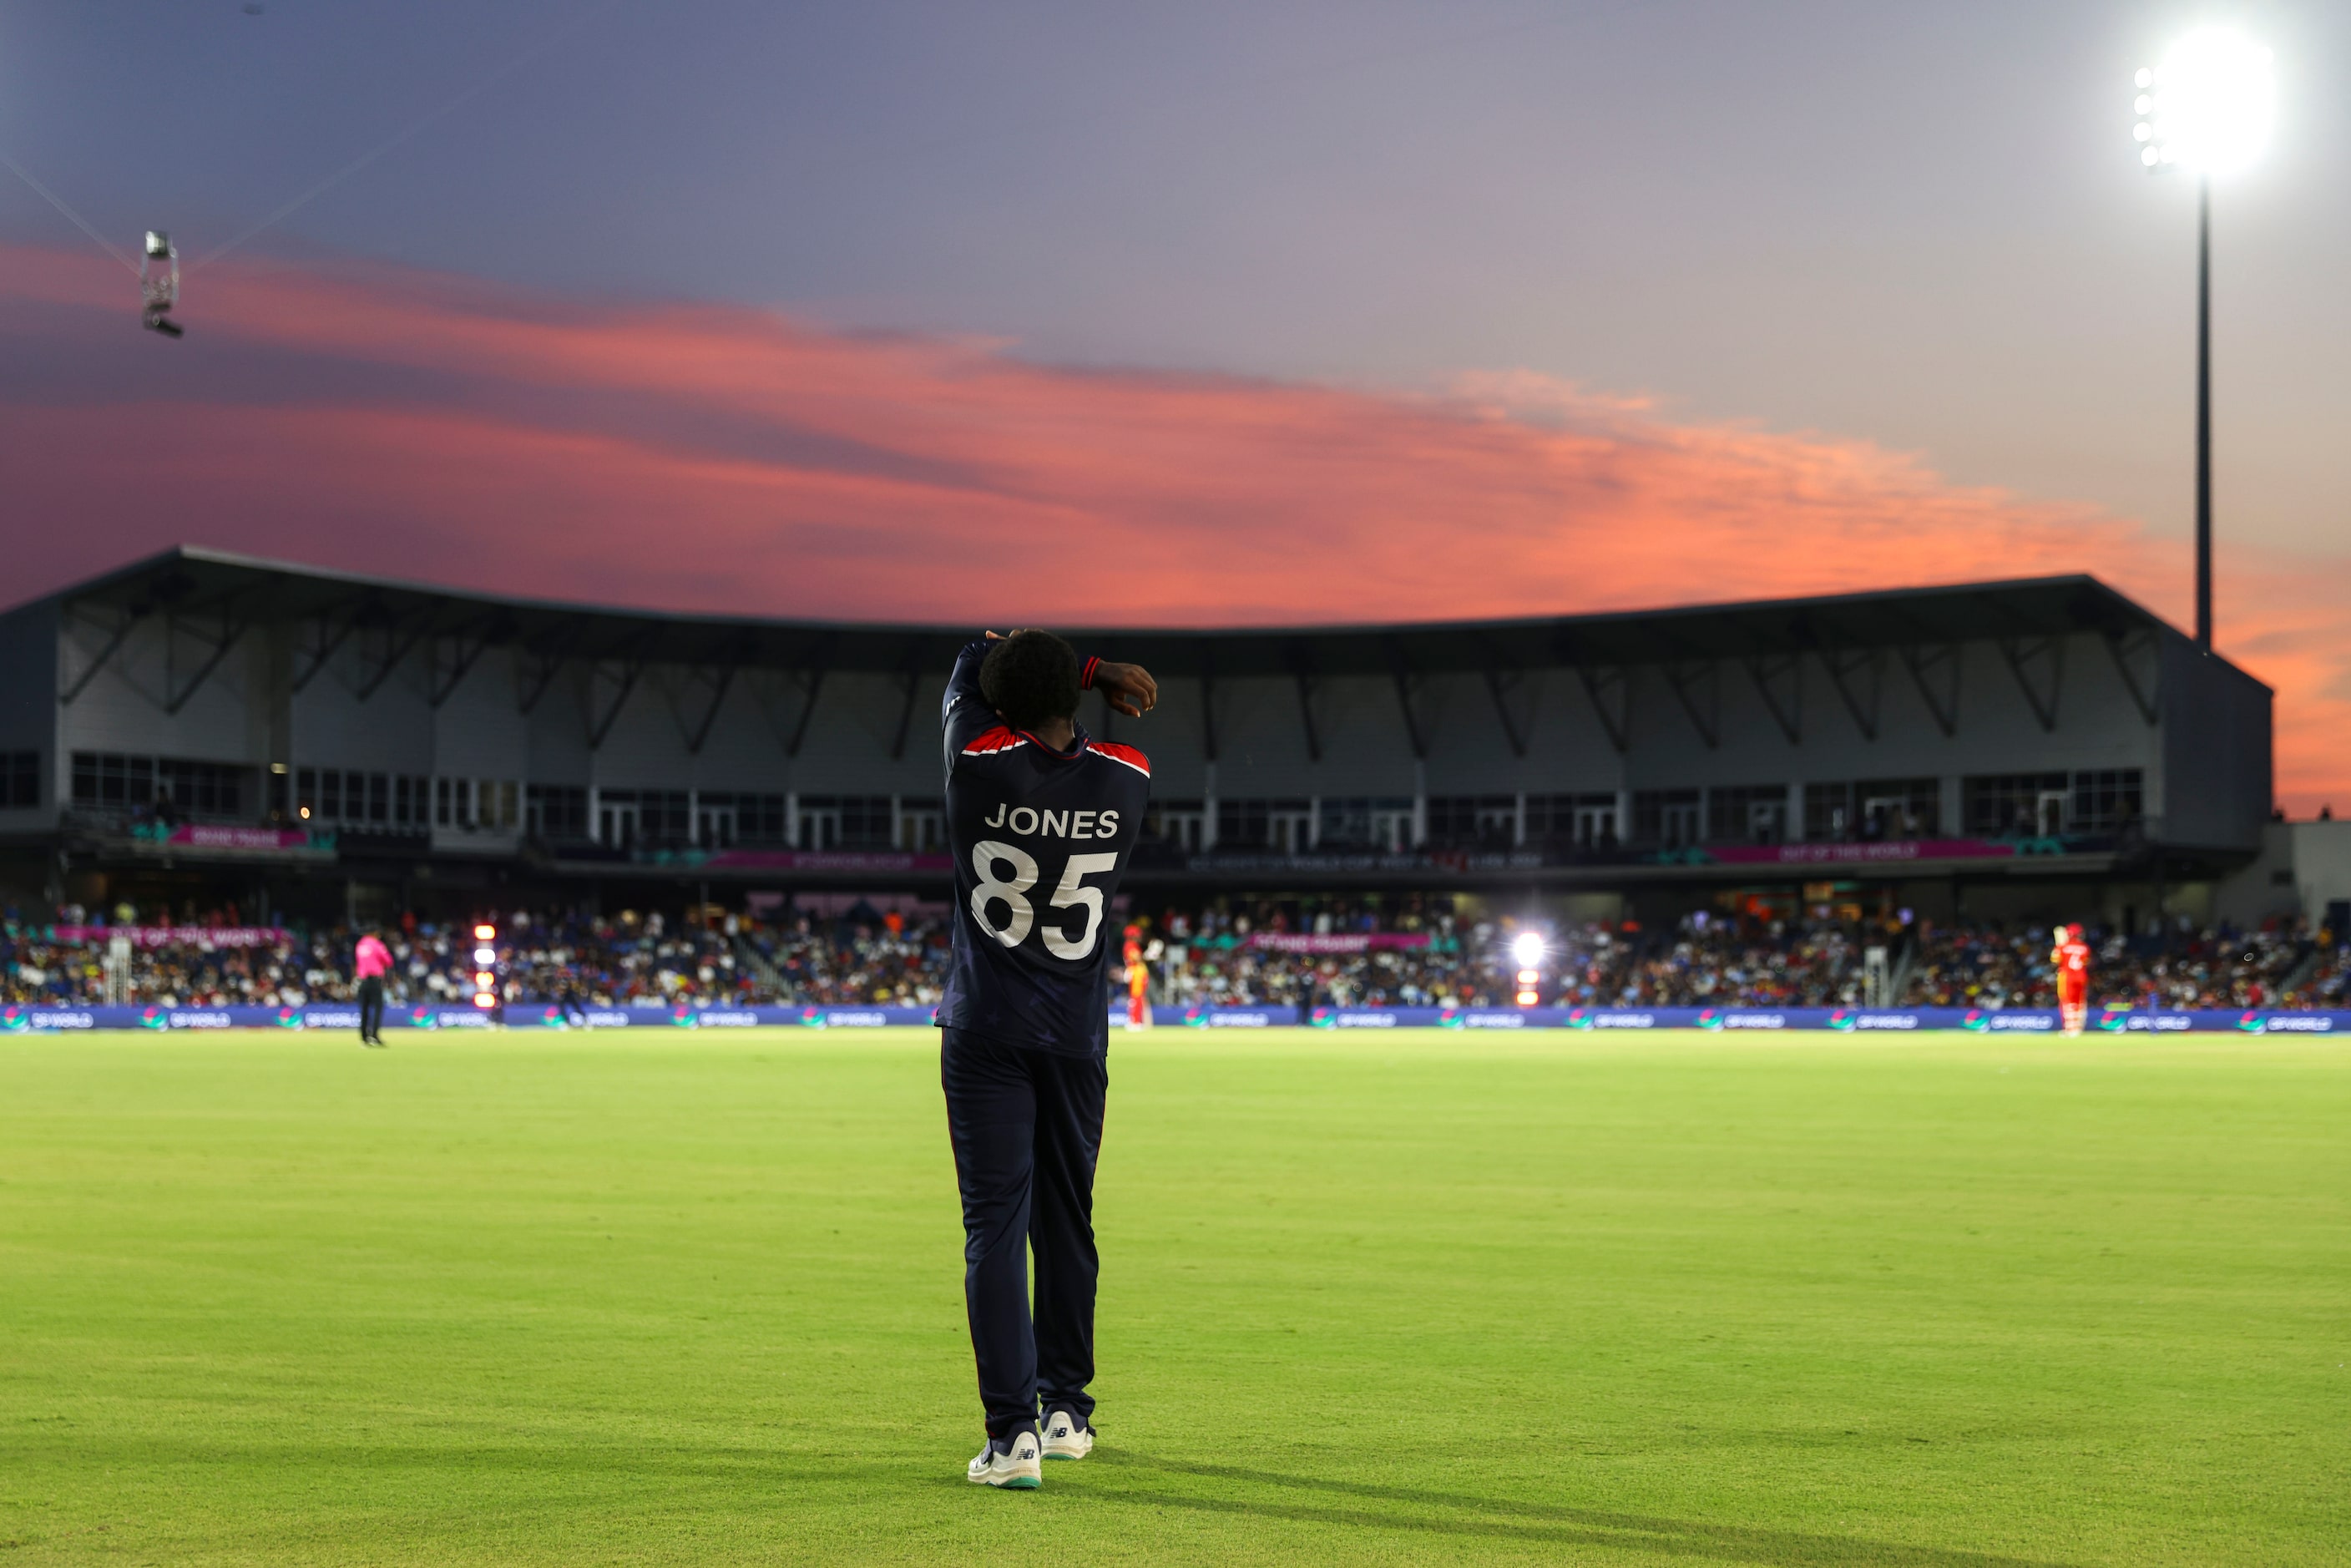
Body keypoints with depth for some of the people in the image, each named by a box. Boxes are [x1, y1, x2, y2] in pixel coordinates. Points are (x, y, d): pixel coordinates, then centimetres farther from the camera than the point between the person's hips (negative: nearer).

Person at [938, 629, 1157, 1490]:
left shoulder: (979, 764, -13)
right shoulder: (1128, 779, -7)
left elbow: (970, 667, 6)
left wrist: (1098, 670, 6)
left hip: (985, 1031, -3)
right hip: (1078, 1037, 3)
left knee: (995, 1224, -4)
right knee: (1066, 1220, 16)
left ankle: (1011, 1431, -12)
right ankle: (1066, 1410, 27)